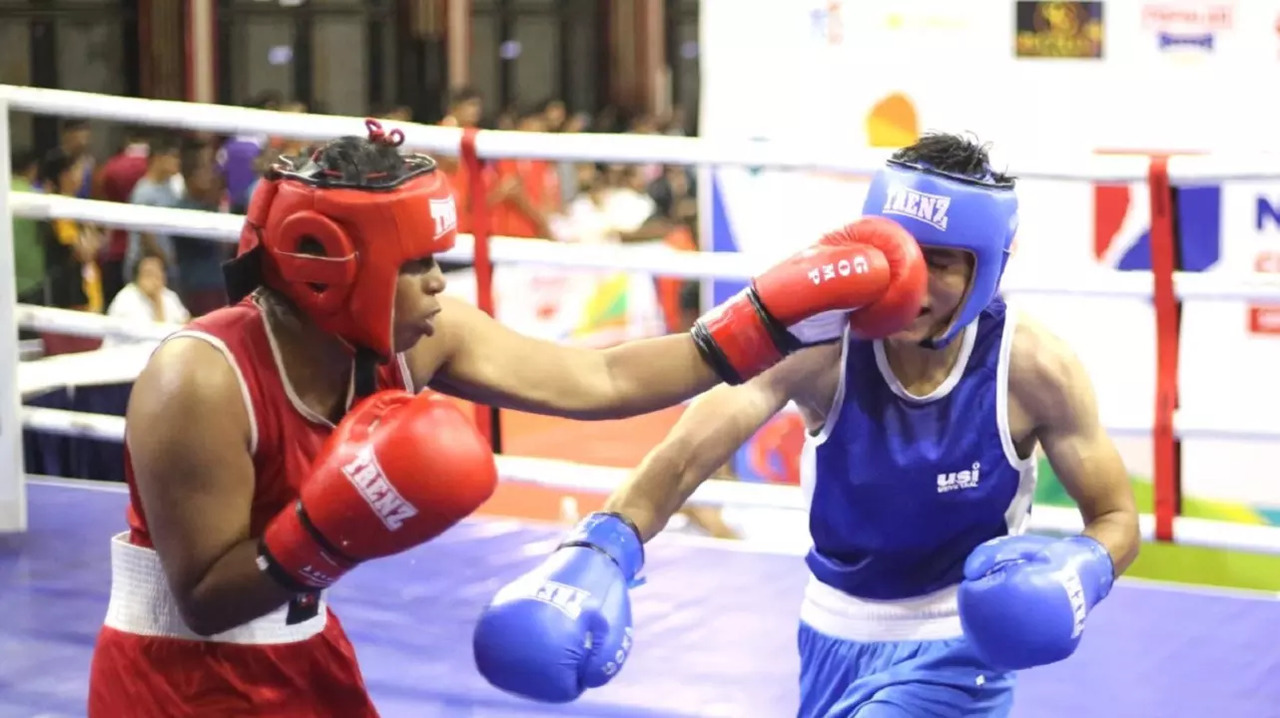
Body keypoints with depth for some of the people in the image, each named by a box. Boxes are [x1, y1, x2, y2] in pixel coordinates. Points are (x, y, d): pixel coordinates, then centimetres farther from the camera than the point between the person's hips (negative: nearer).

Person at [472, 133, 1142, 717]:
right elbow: (686, 453, -33)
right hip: (834, 637, 3)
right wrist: (600, 549, -51)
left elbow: (1117, 517, -9)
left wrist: (1074, 571, -32)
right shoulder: (821, 339, -23)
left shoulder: (1033, 366, -21)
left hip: (952, 648, -2)